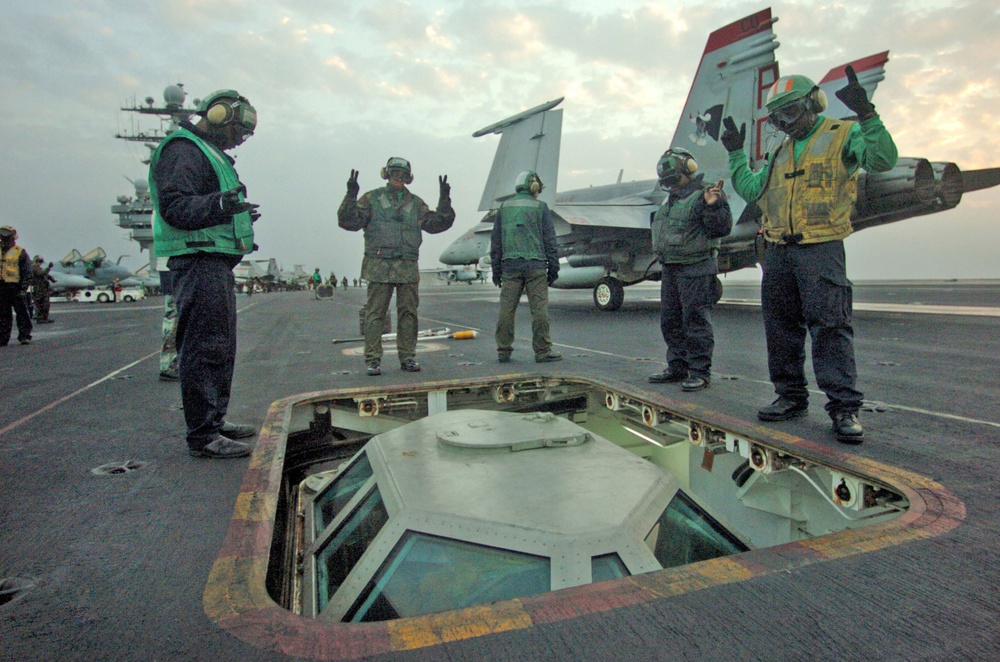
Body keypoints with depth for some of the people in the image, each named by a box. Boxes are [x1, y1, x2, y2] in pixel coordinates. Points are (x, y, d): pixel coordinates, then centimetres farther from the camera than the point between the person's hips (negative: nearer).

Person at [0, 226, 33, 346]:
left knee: (22, 312, -3)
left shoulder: (20, 252, 0)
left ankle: (25, 336, 1)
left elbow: (27, 273, -4)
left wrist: (23, 288, -11)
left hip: (15, 287, -5)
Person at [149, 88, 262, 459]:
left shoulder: (211, 154, 25)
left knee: (221, 346, 16)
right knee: (204, 347, -10)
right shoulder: (183, 151, -8)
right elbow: (175, 207, -21)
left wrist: (241, 215, 37)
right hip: (198, 261, -11)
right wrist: (218, 205, -36)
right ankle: (202, 436, -5)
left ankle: (215, 421, 27)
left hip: (217, 263, 11)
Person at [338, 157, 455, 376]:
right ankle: (372, 359, 3)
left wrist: (444, 201, 2)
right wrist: (351, 197, -15)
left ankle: (407, 357, 15)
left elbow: (436, 224, 13)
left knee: (408, 313, 6)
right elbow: (349, 221, -2)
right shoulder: (371, 199, 7)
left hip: (408, 269, 3)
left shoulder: (416, 204, 16)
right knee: (375, 314, -2)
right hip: (379, 266, -3)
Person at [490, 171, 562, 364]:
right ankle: (543, 351, 3)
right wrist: (553, 267, 7)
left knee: (506, 309, 4)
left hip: (510, 265, 3)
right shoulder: (541, 207, 4)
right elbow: (549, 240, 2)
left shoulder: (504, 207, 13)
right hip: (535, 265, -3)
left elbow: (496, 240, 12)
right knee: (539, 309, 0)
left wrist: (496, 269, 16)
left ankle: (503, 351, 7)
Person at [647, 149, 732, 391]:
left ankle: (700, 372, 1)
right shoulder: (669, 200, 19)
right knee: (670, 321, 13)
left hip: (696, 271, -9)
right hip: (669, 269, 9)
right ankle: (677, 367, 24)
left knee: (696, 321, -6)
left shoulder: (704, 195, -9)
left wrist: (713, 206, -30)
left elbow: (721, 228, -17)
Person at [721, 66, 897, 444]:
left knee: (830, 325, -11)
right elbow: (751, 190, 27)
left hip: (820, 248, -7)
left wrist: (865, 115, -22)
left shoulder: (842, 135, 3)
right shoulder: (781, 153, 22)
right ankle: (791, 396, 19)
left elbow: (882, 160, -14)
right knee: (781, 326, 8)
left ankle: (844, 407, -6)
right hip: (778, 250, 7)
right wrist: (736, 153, 26)